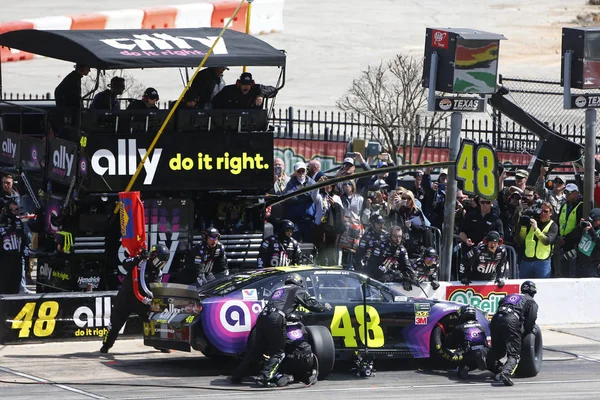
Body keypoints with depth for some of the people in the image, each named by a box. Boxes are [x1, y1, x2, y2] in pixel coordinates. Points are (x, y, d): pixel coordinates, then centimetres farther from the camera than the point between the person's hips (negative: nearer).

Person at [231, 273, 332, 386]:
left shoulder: (278, 290, 32)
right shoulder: (298, 291, 15)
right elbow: (312, 304, 16)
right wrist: (325, 306, 36)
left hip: (262, 318, 6)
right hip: (276, 321, -6)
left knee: (255, 349, 15)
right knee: (278, 353, 3)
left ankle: (237, 376, 17)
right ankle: (264, 377, -11)